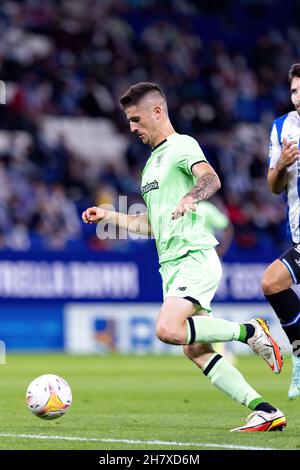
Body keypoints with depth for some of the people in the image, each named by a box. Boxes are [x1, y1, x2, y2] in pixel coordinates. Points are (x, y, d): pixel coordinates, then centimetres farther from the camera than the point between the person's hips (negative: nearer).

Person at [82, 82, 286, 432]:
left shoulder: (182, 145, -3)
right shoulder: (152, 163, 25)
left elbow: (211, 179, -24)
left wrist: (190, 198, -44)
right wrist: (108, 217, 22)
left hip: (195, 256, -9)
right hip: (172, 265, 9)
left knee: (168, 329, -28)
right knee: (196, 350, -1)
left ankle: (248, 331, -10)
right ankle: (265, 412, -1)